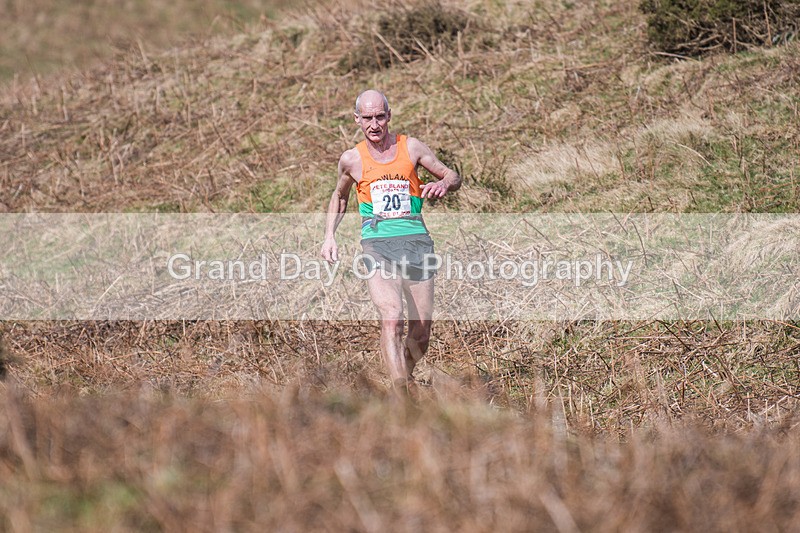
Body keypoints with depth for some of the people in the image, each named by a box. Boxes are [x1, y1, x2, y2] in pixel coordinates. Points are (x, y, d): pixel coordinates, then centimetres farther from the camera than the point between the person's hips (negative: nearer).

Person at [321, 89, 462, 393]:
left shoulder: (411, 148, 6)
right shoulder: (351, 160, 8)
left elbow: (453, 177, 14)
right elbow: (339, 196, 27)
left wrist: (443, 185, -10)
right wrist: (329, 237, 16)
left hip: (416, 240, 2)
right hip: (378, 243, -2)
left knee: (421, 331, 5)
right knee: (392, 319, -24)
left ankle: (406, 376, 34)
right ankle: (401, 397, -30)